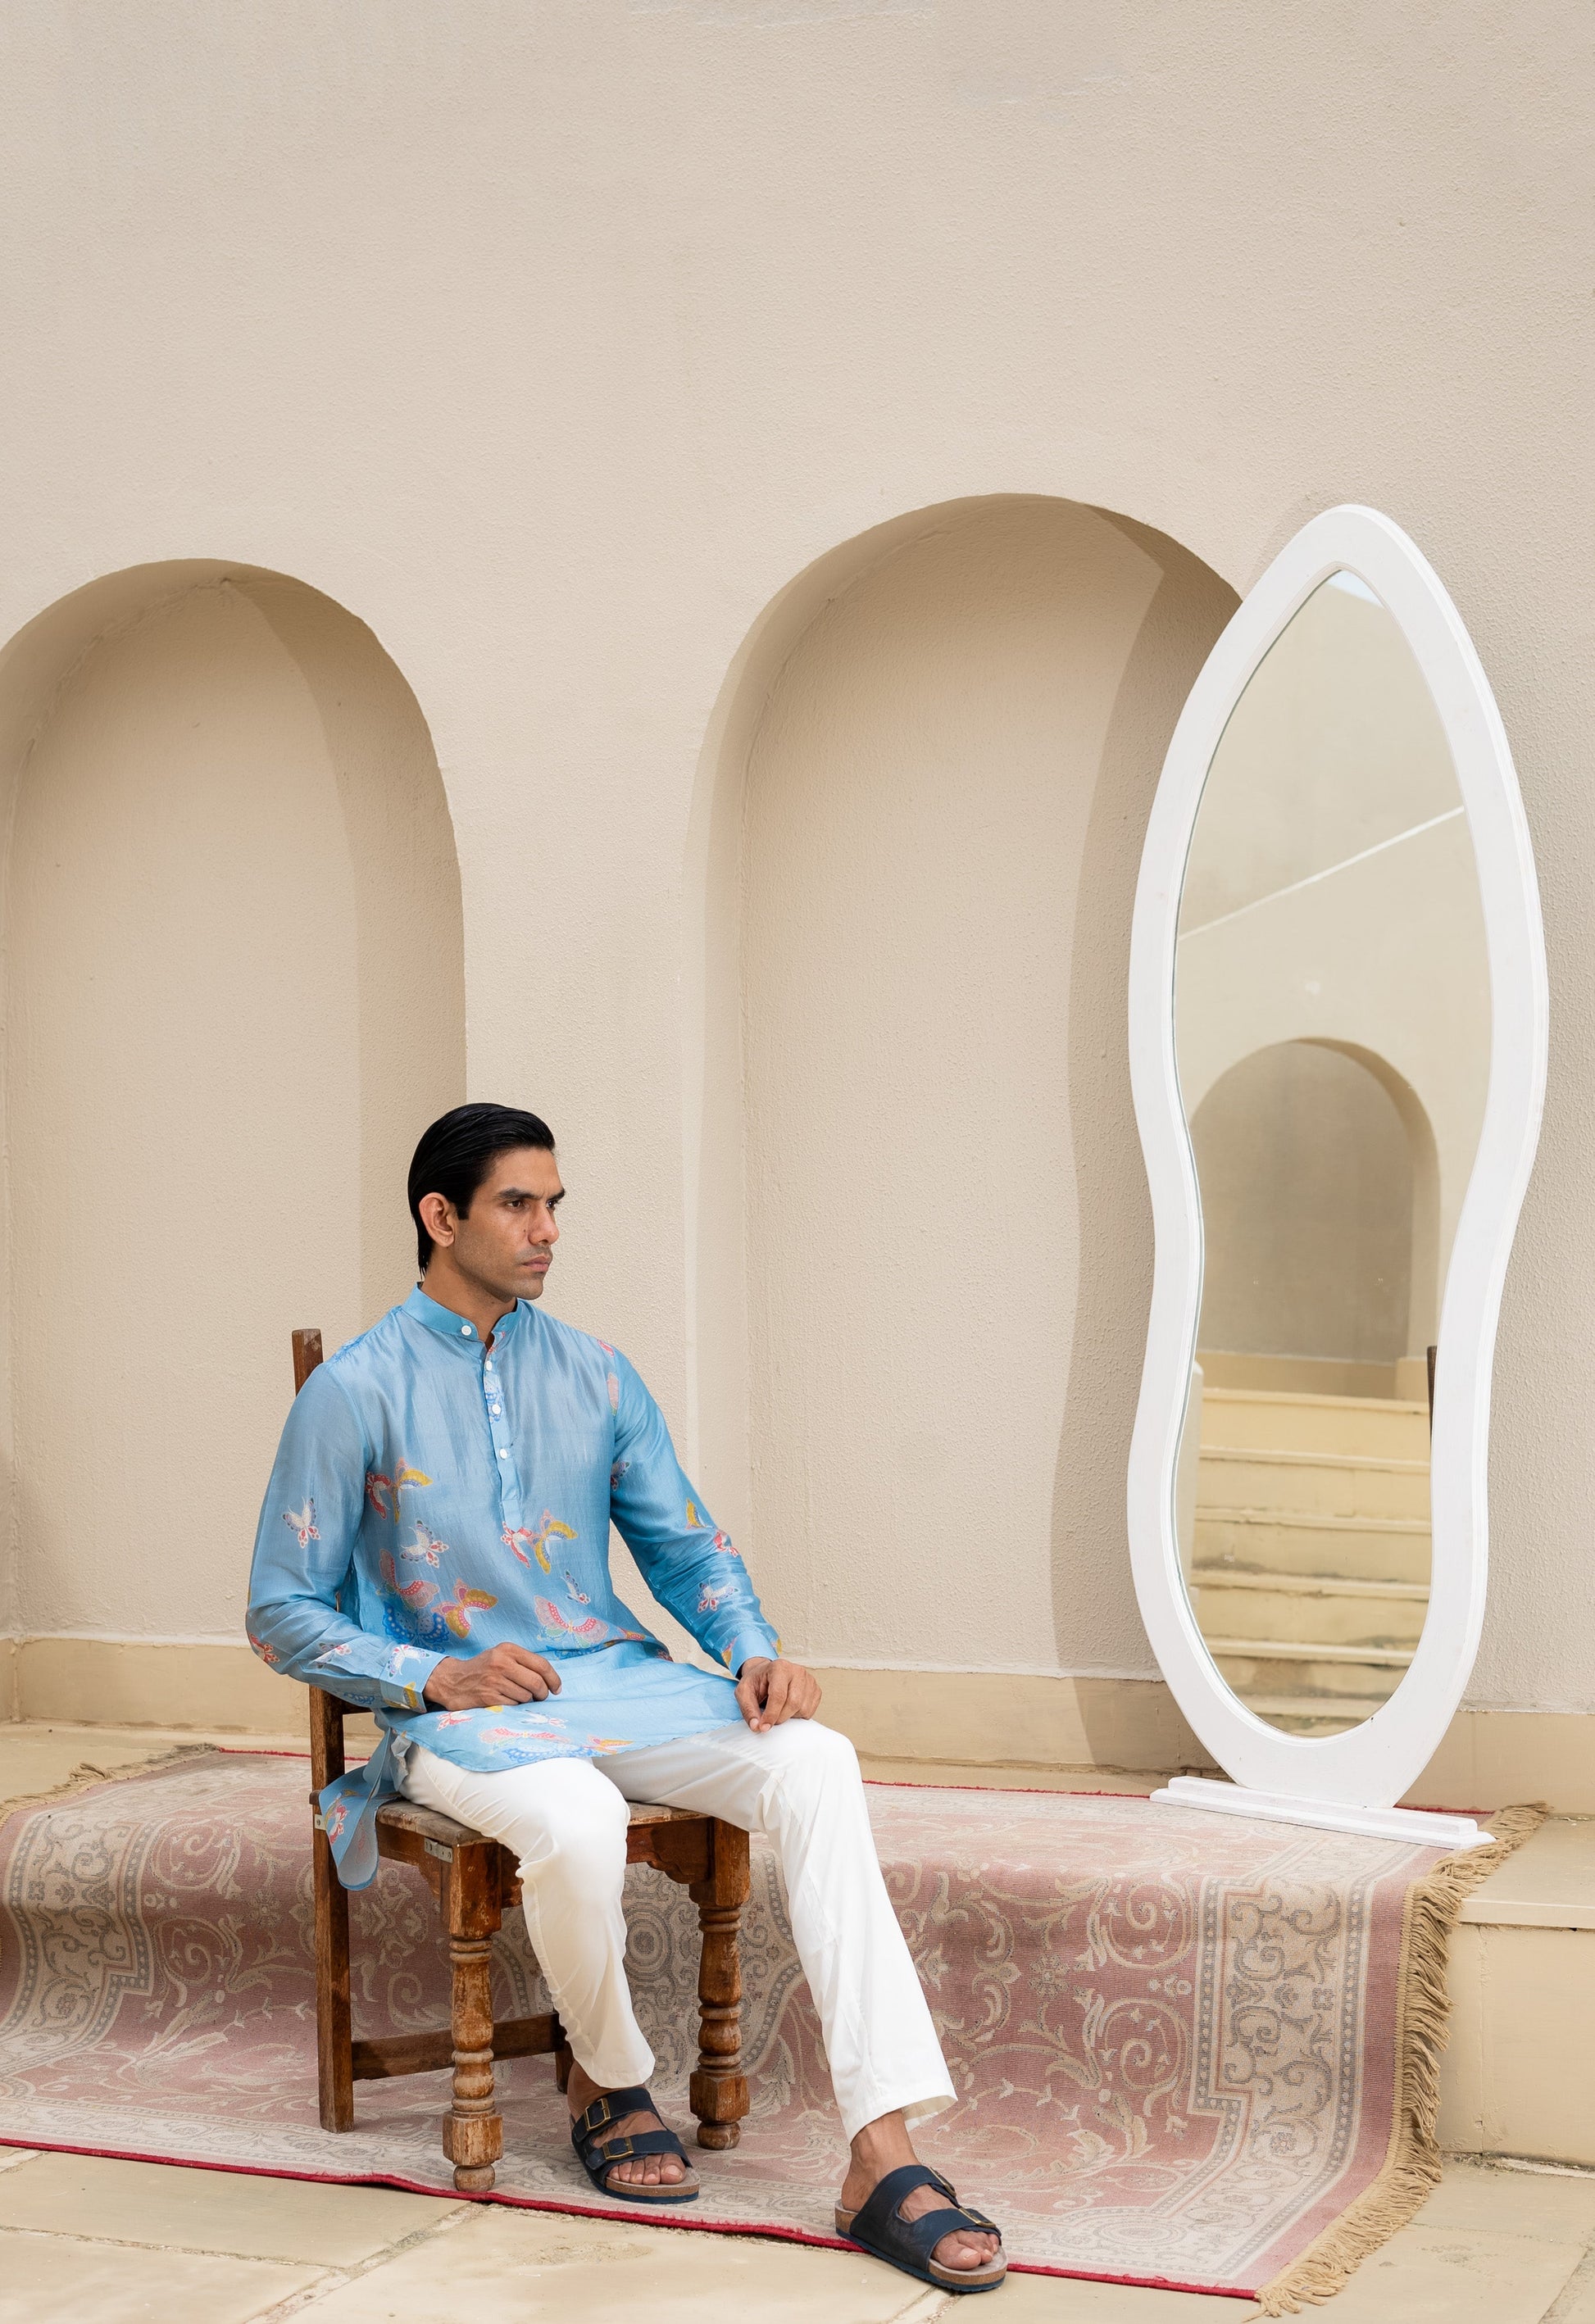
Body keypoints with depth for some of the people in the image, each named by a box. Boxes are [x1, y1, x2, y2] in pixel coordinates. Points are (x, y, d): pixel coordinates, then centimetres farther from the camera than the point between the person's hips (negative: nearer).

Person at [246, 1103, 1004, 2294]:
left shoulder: (595, 1376, 12)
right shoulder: (356, 1392, -2)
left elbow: (689, 1548, 16)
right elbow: (284, 1613, 0)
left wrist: (756, 1653, -5)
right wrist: (437, 1678, -15)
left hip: (615, 1677, 4)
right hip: (460, 1707, -4)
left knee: (816, 1761, -25)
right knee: (578, 1821, -38)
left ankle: (884, 2159, -32)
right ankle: (608, 2085, -4)